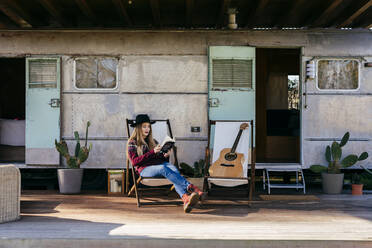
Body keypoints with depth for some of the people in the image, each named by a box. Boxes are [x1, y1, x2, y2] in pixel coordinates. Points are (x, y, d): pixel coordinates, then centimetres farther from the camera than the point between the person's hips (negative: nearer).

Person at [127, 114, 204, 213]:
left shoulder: (153, 141, 26)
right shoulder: (132, 143, 11)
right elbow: (134, 161, -5)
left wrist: (165, 156, -1)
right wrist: (152, 152, -14)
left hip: (160, 164, 4)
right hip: (145, 169, -4)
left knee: (173, 168, -33)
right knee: (163, 168, -37)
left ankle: (185, 198, -58)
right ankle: (190, 187, -50)